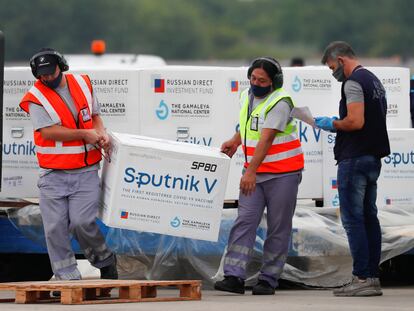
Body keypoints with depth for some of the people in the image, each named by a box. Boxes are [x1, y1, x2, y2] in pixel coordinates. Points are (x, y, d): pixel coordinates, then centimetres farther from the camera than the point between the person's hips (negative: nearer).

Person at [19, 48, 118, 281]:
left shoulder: (83, 84, 7)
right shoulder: (36, 98, -7)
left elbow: (94, 115, 20)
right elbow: (48, 131, -16)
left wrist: (101, 133, -1)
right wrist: (85, 134, -13)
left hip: (85, 172, 1)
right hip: (53, 174, -1)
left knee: (82, 222, -11)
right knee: (55, 227, -2)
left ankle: (105, 260, 14)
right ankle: (68, 277, 8)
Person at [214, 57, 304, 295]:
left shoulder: (280, 102, -18)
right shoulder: (247, 96, 8)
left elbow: (266, 139, -27)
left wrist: (251, 171, -34)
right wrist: (235, 141, 11)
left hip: (282, 173, -7)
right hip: (254, 172, 7)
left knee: (279, 228, 1)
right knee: (245, 221, -6)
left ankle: (268, 280, 6)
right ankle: (235, 277, -12)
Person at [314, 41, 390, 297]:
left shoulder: (353, 83, -13)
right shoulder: (374, 81, 19)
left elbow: (355, 121, -23)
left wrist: (332, 124, -7)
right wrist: (339, 124, 19)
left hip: (354, 160, -10)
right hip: (373, 158, 10)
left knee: (352, 219, -8)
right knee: (369, 217, 11)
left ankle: (362, 278, -11)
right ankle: (373, 277, 11)